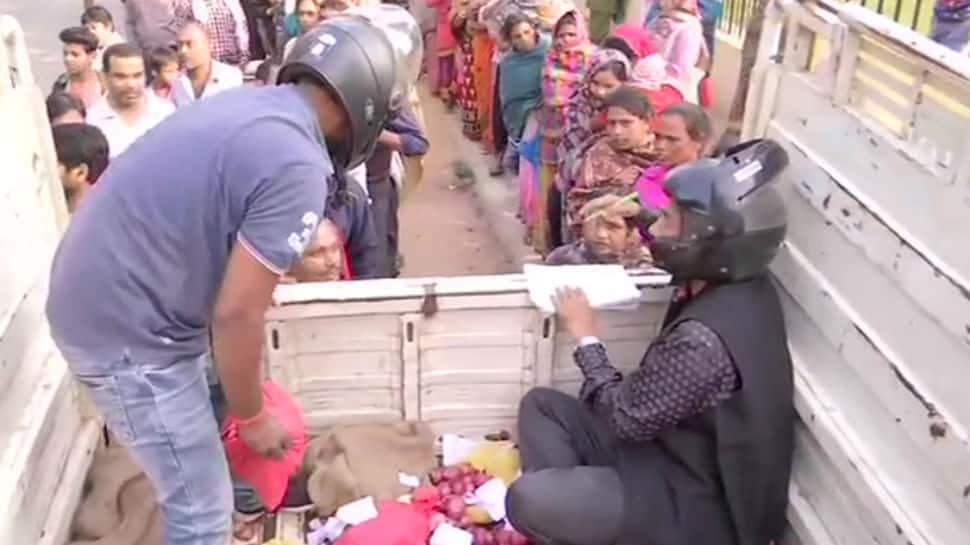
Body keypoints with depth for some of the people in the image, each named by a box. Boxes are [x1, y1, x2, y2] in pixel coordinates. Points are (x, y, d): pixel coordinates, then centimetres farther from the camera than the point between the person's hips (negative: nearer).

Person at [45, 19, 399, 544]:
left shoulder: (248, 101, 4)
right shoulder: (297, 168, -24)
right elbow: (236, 315, -23)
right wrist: (252, 417, -7)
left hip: (93, 295, 9)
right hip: (126, 328, -9)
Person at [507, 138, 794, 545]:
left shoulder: (705, 340, -34)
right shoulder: (741, 287, -6)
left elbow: (626, 418, -20)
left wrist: (587, 338, -9)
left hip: (695, 507, -9)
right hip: (678, 453, 9)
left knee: (527, 499, -24)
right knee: (541, 405, 9)